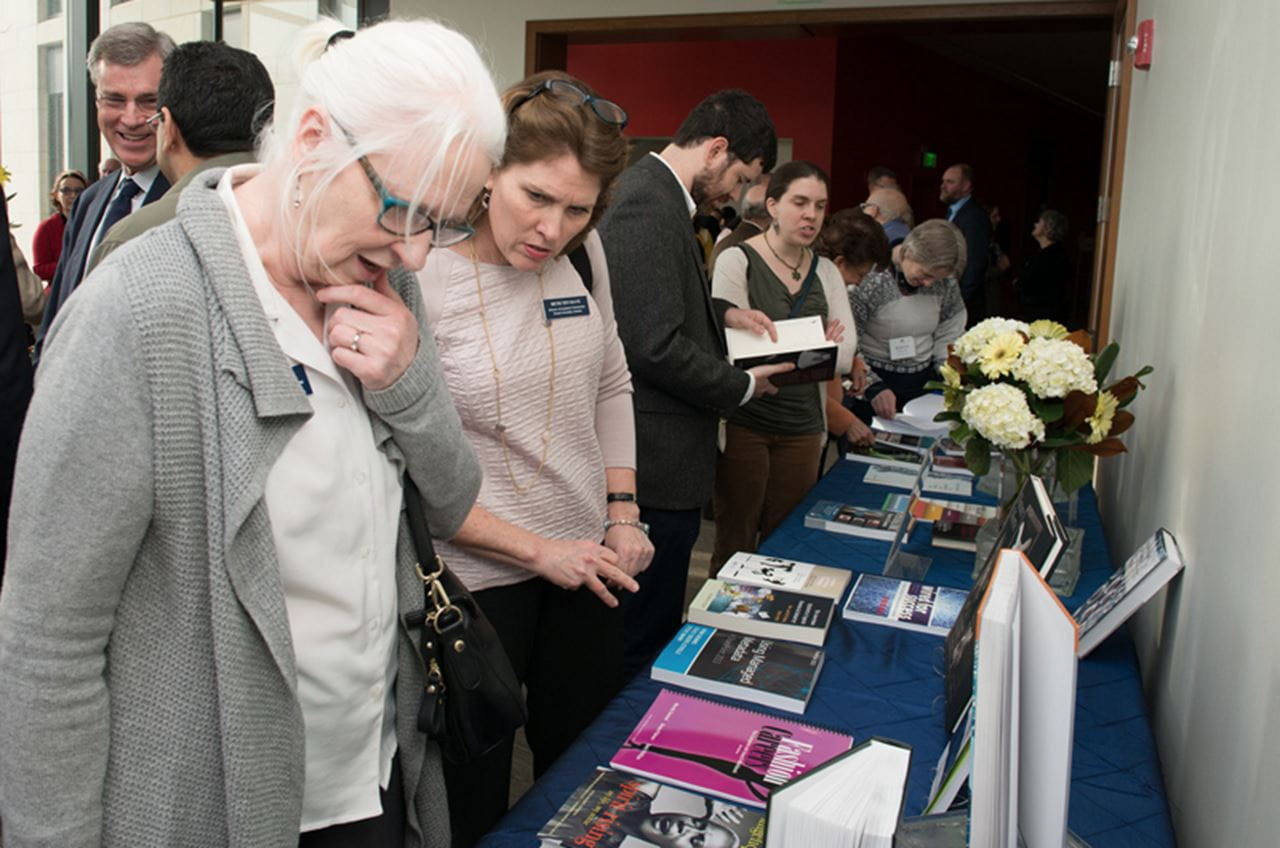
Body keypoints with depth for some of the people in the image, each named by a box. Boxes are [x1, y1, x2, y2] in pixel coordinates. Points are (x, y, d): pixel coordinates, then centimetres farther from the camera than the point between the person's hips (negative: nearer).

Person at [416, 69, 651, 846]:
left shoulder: (582, 252, -1)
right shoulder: (418, 275, -18)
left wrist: (623, 511, 2)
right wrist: (538, 551, -17)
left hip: (587, 562, 5)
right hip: (477, 578, -5)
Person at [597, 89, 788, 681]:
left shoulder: (652, 193, 13)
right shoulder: (648, 205, -19)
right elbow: (656, 347, -25)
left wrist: (723, 313, 13)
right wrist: (743, 386, -11)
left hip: (659, 454, 11)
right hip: (659, 458, -11)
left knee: (649, 623, 22)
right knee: (645, 637, 4)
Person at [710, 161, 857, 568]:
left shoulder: (826, 271, 11)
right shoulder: (737, 260, -4)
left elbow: (845, 354, 0)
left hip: (803, 426, 5)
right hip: (744, 423, -4)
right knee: (735, 544, 6)